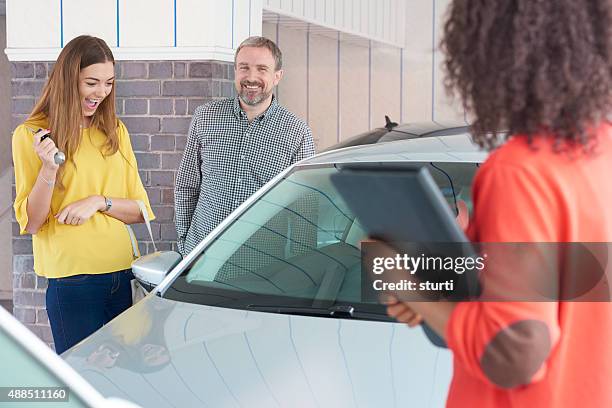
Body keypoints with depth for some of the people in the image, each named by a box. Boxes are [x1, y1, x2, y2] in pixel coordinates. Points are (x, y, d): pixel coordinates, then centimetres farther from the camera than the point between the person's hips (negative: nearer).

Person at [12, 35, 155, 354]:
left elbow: (140, 210, 9)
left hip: (121, 273, 4)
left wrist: (99, 201, -9)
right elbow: (31, 223, -5)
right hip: (70, 277, -4)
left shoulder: (115, 131, 11)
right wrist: (48, 170, -19)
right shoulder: (30, 135, -3)